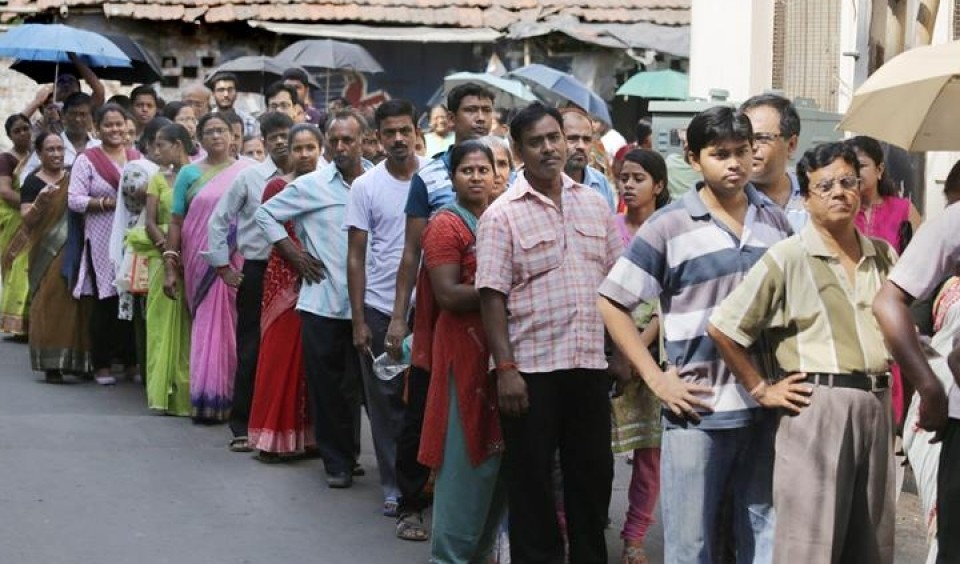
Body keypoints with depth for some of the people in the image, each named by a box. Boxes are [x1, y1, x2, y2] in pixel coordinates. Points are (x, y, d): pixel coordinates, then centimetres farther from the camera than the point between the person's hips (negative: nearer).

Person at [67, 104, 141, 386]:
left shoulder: (138, 158, 12)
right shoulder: (87, 160, 1)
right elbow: (74, 200, -6)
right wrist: (108, 203, -15)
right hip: (102, 241, -3)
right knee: (105, 303, 0)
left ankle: (130, 360, 15)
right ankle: (101, 365, 9)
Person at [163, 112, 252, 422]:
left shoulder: (247, 172, 7)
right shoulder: (190, 173, 8)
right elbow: (176, 222, 7)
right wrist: (169, 266, 1)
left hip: (237, 265, 0)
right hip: (200, 264, 0)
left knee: (230, 327, -1)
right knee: (206, 325, 1)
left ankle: (228, 398, 8)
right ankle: (206, 399, 5)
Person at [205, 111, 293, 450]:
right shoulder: (249, 177, 2)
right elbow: (219, 219, 8)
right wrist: (222, 265, 4)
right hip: (256, 270, 0)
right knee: (251, 350, 3)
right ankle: (242, 427, 11)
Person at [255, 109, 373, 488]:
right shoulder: (310, 186, 2)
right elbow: (265, 214, 12)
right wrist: (294, 254, 4)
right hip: (322, 303, 0)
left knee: (359, 383, 5)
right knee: (326, 384, 4)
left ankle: (348, 454, 20)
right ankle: (337, 460, 15)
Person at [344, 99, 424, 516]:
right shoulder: (366, 186, 1)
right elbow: (356, 257, 3)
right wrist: (358, 320, -2)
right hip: (380, 309, 0)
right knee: (386, 399, 6)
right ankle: (395, 486, 15)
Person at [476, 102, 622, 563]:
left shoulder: (594, 204, 10)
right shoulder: (502, 215, -5)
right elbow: (492, 297, -9)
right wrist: (505, 369, -15)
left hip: (590, 363, 4)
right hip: (530, 368, -4)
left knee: (593, 473, 13)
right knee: (530, 479, 5)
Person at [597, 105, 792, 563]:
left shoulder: (775, 220, 9)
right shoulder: (668, 226, -4)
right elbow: (612, 303, -3)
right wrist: (656, 378, -8)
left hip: (766, 405, 4)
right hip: (698, 409, -4)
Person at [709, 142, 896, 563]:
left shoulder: (883, 256, 11)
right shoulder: (787, 258, -6)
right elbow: (721, 328, -7)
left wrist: (887, 363, 14)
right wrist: (761, 389, -5)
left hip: (876, 405, 6)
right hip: (817, 406, -6)